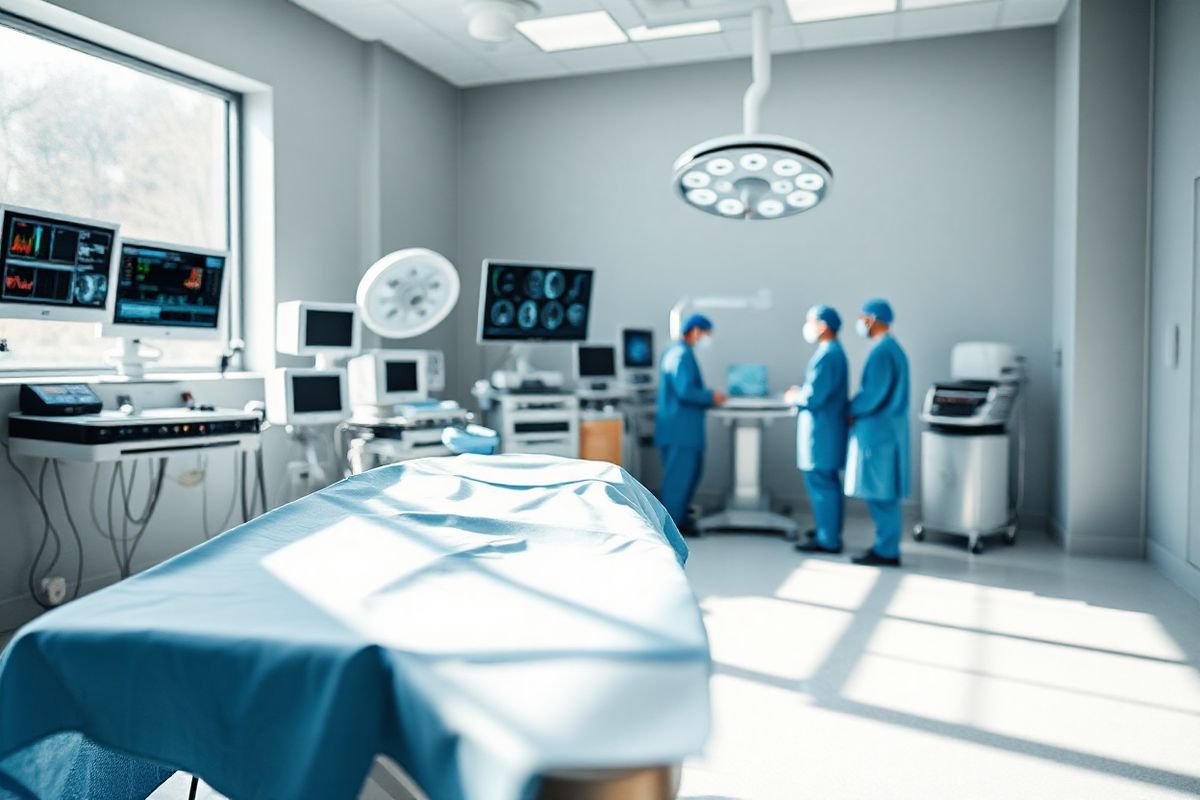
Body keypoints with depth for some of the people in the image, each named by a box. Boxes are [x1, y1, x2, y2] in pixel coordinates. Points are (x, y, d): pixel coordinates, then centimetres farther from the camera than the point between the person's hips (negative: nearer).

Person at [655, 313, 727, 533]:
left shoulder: (674, 351, 16)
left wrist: (708, 399, 15)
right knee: (680, 476, -3)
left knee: (692, 471, 17)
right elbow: (685, 391, -23)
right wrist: (711, 397, -10)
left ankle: (679, 516, 26)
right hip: (681, 429, -10)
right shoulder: (683, 354, -16)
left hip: (679, 427, 10)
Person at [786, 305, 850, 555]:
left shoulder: (826, 355, -19)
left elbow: (813, 397, -23)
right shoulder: (835, 351, 13)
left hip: (821, 430, -10)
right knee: (828, 482, 18)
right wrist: (801, 392, 11)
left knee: (820, 482, -4)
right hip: (828, 427, 10)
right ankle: (829, 530, 29)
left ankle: (827, 540, 1)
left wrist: (794, 397, -5)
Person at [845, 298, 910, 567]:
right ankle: (886, 546, 20)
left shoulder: (881, 352, -17)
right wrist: (856, 407, 11)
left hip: (877, 431, -10)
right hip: (888, 429, 10)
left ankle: (886, 552, 2)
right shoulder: (893, 348, 15)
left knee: (880, 494, -4)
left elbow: (873, 394, -21)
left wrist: (851, 411, -5)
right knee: (885, 493, 13)